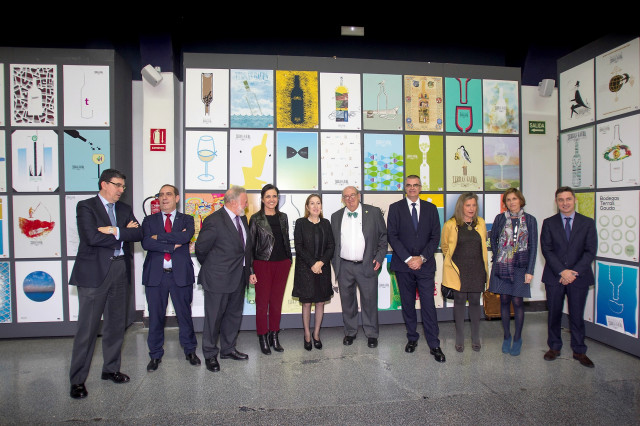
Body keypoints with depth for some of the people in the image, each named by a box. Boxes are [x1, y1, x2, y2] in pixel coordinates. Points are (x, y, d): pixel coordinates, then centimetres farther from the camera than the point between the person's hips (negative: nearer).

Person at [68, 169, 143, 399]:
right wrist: (123, 234, -9)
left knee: (116, 324, 13)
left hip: (120, 270, 6)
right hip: (94, 271, -5)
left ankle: (111, 369, 27)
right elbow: (91, 237, -18)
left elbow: (138, 233, -1)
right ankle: (77, 380, 12)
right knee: (87, 327, -1)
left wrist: (115, 231, -16)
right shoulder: (86, 207, -3)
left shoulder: (124, 209, 13)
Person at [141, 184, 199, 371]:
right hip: (155, 275, 1)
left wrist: (159, 236, -11)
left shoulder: (186, 220, 7)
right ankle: (155, 355, 25)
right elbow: (146, 243, -8)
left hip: (180, 274, -1)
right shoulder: (149, 220, 9)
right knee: (155, 317, 9)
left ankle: (190, 350, 26)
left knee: (185, 314, 9)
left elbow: (185, 237, -15)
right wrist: (172, 245, -15)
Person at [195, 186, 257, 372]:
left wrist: (249, 270, 11)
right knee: (214, 317, 7)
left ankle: (228, 349, 37)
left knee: (234, 315, 19)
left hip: (238, 278, 8)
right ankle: (210, 355, 25)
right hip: (218, 279, -8)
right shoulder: (214, 221, -18)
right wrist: (210, 268, 3)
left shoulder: (242, 219, 8)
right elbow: (201, 248, -11)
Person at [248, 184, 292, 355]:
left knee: (277, 301, 11)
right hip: (263, 264, -4)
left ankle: (274, 335, 24)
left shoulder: (283, 217, 9)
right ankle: (263, 337, 19)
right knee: (262, 301, 4)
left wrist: (289, 259, 12)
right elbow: (250, 244, -3)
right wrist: (250, 269, -6)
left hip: (282, 264, 4)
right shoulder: (256, 219, -3)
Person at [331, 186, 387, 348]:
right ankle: (350, 332, 29)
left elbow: (384, 236, 5)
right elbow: (332, 242, 12)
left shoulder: (374, 212, 1)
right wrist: (335, 263, 5)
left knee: (369, 300, 5)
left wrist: (379, 257, -3)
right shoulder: (336, 217, 8)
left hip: (367, 265, -2)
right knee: (347, 301, 12)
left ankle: (372, 334, 23)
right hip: (344, 267, 2)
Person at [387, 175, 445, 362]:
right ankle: (412, 338, 25)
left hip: (425, 264, 0)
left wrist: (422, 258, -9)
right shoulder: (395, 208, 3)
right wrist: (408, 259, -11)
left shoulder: (430, 208, 8)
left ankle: (434, 344, 9)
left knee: (428, 304, -1)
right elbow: (392, 236, -4)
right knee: (408, 304, 10)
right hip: (403, 264, 0)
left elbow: (435, 237, 4)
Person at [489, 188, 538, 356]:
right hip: (502, 266, 1)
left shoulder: (530, 220, 2)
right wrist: (497, 256, 5)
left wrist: (530, 271, -4)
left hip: (520, 266, -1)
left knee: (517, 301, -2)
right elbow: (493, 239, 16)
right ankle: (506, 336, 20)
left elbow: (533, 246, 1)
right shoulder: (500, 218, 4)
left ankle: (517, 338, 16)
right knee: (504, 300, 6)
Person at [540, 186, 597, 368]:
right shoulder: (549, 223, 3)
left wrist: (574, 272, -13)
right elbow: (546, 250, -4)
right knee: (554, 314, 9)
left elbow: (590, 251, -3)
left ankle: (579, 351, 22)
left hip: (579, 277, 0)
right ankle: (554, 347, 23)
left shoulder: (588, 223, 4)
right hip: (554, 276, 0)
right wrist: (562, 271, -14)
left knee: (577, 315, 7)